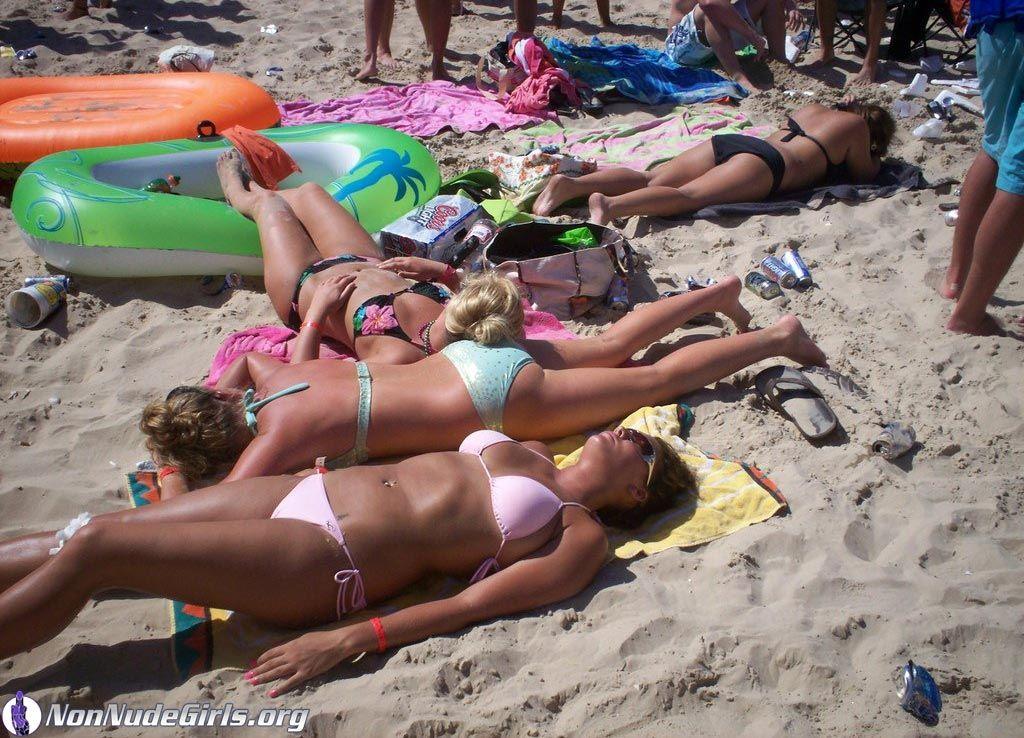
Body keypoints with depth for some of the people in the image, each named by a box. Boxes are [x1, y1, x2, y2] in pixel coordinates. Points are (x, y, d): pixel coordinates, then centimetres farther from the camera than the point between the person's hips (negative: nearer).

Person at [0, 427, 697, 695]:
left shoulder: (582, 538, -3)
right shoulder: (529, 453, 18)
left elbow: (471, 603, -15)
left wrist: (346, 641, -21)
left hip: (323, 560, -7)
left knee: (91, 550, -13)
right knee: (90, 532, 0)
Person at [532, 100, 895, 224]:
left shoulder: (814, 108, 35)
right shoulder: (857, 125, 16)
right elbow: (863, 174, 24)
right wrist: (875, 158, 44)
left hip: (731, 141, 7)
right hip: (763, 162, -7)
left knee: (649, 180, -8)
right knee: (689, 195, -27)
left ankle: (572, 183, -28)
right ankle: (611, 205, -53)